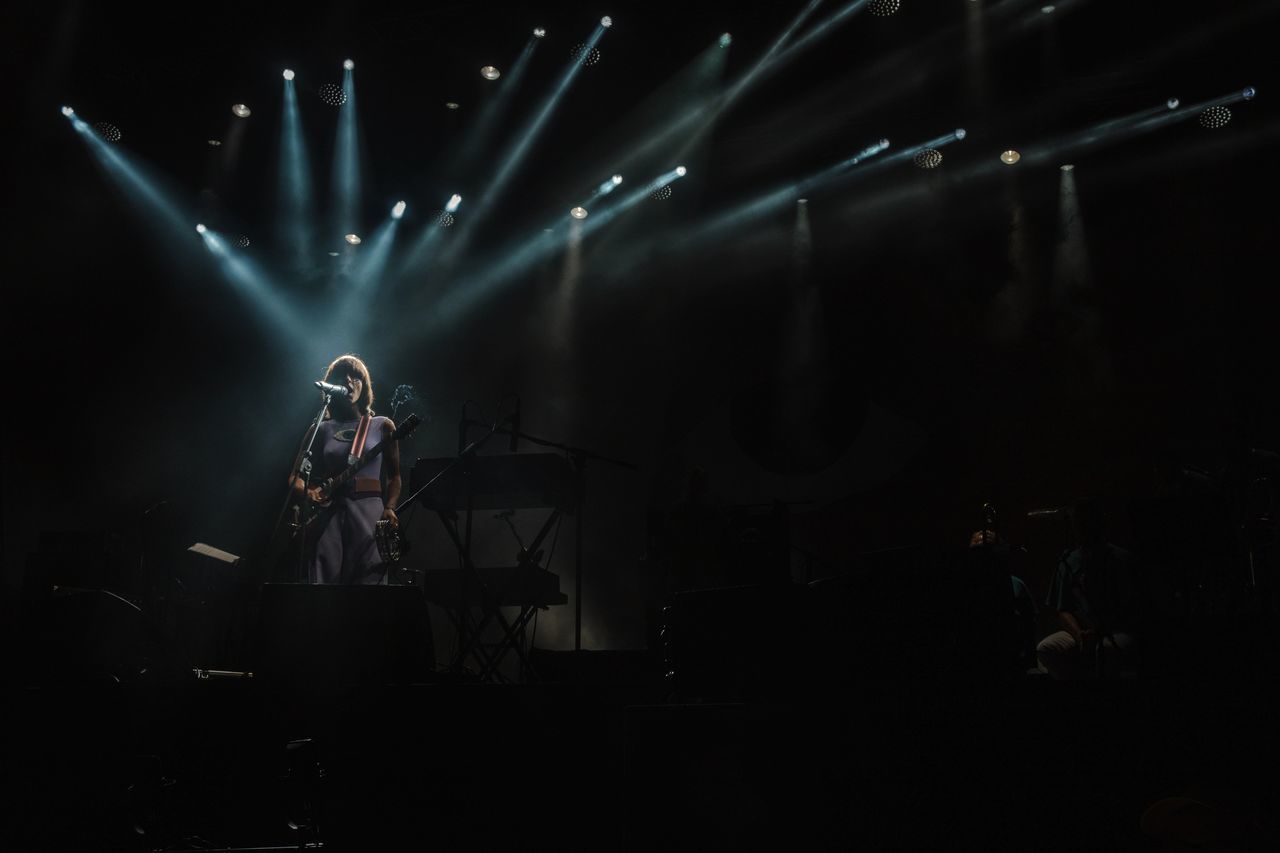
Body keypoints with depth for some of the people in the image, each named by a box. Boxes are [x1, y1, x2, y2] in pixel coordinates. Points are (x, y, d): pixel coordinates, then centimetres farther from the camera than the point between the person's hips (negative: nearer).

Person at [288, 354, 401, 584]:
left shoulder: (382, 426, 12)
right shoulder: (321, 430, 14)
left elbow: (394, 477, 9)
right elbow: (295, 477, 12)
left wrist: (389, 508, -9)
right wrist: (308, 493, -10)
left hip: (369, 513, -1)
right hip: (328, 514, 1)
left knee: (369, 580, -10)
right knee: (323, 582, -9)